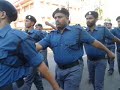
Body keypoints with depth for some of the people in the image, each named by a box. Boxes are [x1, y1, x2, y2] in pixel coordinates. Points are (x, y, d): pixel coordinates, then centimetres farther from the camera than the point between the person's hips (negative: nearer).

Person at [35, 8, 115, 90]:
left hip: (73, 69, -5)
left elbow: (94, 42, -3)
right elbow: (38, 46, -8)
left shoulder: (77, 30, -8)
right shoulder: (51, 35, 3)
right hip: (59, 69, 5)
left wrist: (108, 51, 4)